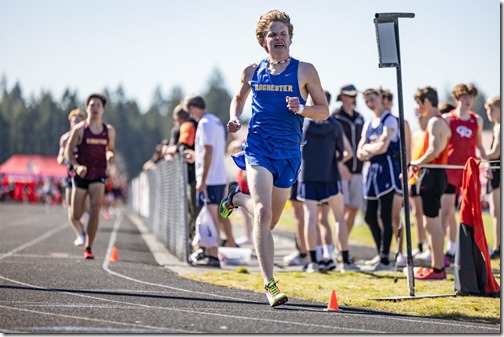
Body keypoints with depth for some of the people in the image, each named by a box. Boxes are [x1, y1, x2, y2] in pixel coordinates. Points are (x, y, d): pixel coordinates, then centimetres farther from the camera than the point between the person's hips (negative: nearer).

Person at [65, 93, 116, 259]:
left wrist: (111, 159, -5)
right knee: (75, 216, 2)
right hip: (81, 175, -1)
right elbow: (68, 151, -1)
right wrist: (77, 166, -18)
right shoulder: (79, 129, -4)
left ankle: (88, 248, -10)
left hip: (99, 175, 1)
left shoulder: (109, 131, 5)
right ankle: (81, 235, 39)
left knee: (95, 211, -17)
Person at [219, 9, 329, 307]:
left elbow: (324, 111, 4)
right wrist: (235, 118, 3)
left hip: (289, 152, 1)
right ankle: (270, 284, -20)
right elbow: (239, 98, 25)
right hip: (259, 147, -1)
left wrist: (301, 108, -16)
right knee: (263, 213, -21)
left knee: (270, 221, 13)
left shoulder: (305, 71, 1)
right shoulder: (252, 71, 7)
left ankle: (238, 197, 47)